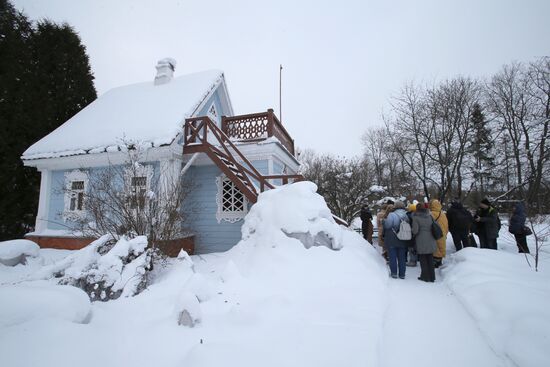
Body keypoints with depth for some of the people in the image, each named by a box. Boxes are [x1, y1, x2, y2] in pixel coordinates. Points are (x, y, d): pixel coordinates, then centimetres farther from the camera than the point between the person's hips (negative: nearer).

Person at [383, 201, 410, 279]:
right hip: (402, 241, 3)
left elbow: (385, 227, -9)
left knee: (392, 257, 6)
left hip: (391, 241, -3)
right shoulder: (407, 216, -1)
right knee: (402, 258, 11)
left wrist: (384, 236, 6)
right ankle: (402, 274, 15)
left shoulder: (391, 215, -12)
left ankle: (394, 273, 7)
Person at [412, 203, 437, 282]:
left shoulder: (416, 217, -9)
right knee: (430, 258, 13)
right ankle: (432, 277, 19)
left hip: (421, 241, -5)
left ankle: (425, 276, 9)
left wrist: (413, 232, 7)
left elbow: (415, 230, -13)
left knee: (423, 259, 6)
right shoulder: (429, 216, 7)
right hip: (430, 241, 5)